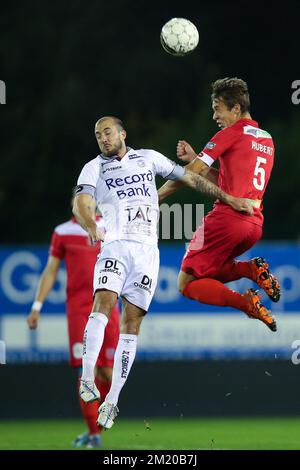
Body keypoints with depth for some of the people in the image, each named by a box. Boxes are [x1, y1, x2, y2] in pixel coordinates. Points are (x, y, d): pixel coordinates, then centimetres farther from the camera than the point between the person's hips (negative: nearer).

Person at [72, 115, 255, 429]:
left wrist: (228, 199, 19)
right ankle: (87, 378, -31)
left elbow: (189, 178, 22)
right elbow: (81, 203, -9)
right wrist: (91, 227, -31)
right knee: (103, 302, -26)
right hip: (114, 246, -2)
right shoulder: (94, 168, 8)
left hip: (146, 250, 2)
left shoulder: (148, 158, 16)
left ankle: (113, 398, -1)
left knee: (131, 322, -3)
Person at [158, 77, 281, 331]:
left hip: (227, 218, -8)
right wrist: (194, 158, 19)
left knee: (187, 284, -2)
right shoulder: (267, 140, 20)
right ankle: (252, 270, -2)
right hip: (255, 225, 8)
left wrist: (155, 198, 3)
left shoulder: (232, 133, -4)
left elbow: (192, 173, -6)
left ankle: (245, 302, -23)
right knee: (207, 272, 23)